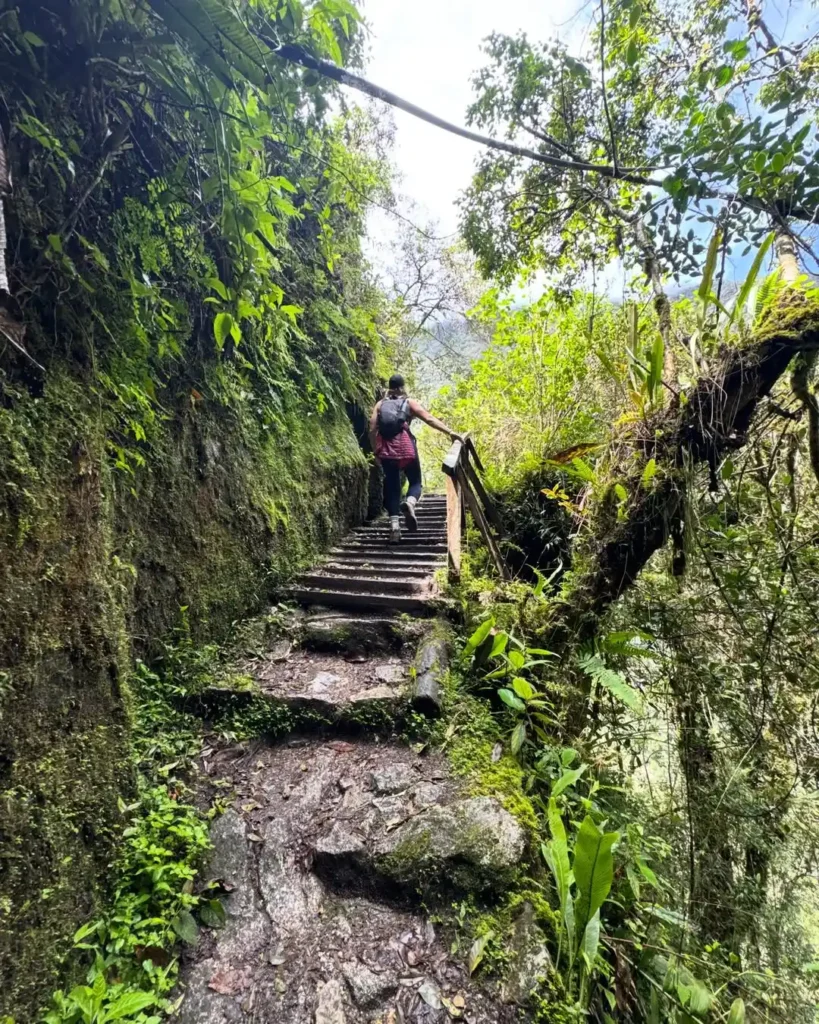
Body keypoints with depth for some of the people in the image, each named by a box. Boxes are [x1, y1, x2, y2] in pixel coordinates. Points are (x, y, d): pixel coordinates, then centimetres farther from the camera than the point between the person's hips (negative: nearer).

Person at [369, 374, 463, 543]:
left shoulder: (380, 404, 15)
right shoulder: (409, 402, 9)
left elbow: (372, 430, 7)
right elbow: (430, 419, -2)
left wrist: (375, 450, 17)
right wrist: (450, 432, -6)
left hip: (386, 449, 2)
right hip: (405, 447, -2)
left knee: (392, 486, 7)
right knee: (415, 481, 11)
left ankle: (394, 525, -3)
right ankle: (409, 503, -23)